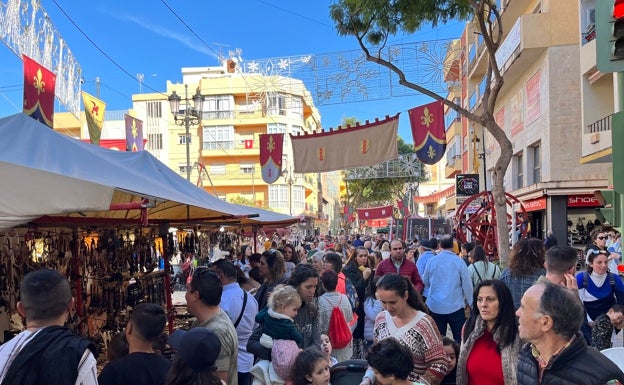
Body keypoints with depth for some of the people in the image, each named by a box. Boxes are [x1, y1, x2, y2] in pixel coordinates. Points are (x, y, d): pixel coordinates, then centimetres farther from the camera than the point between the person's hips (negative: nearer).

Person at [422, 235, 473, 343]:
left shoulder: (431, 261, -2)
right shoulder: (459, 261, -8)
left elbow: (425, 282, 10)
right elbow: (467, 284, -4)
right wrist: (469, 302, 7)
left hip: (435, 306, 2)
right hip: (455, 305, -2)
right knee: (459, 337, 6)